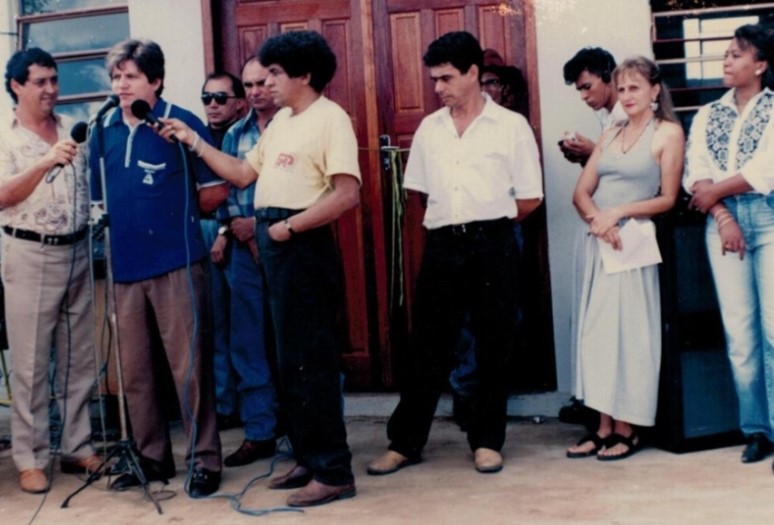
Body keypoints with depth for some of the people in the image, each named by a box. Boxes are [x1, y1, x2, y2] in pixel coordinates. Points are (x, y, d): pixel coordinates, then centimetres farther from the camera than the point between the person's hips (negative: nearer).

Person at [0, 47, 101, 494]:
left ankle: (78, 448, 19)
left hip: (78, 251, 5)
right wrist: (46, 162, -28)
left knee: (80, 360, 9)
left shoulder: (73, 129, 10)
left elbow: (92, 183, 17)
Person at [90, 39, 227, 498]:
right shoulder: (104, 131, 10)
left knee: (189, 366, -2)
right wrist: (126, 222, 6)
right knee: (135, 370, 10)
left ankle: (205, 460, 8)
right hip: (125, 267, 5)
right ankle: (151, 458, 23)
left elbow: (216, 190, 0)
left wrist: (174, 215, 5)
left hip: (176, 264, -5)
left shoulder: (182, 124, -3)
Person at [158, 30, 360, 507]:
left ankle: (334, 472, 2)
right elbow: (243, 174, 17)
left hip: (303, 245, -9)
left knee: (310, 360, -6)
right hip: (274, 245, 10)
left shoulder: (330, 118, -11)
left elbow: (347, 194, -20)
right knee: (290, 359, 14)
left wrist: (289, 227, -16)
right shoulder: (280, 121, 17)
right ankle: (310, 460, 24)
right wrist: (193, 140, 14)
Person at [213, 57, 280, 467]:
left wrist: (261, 223, -13)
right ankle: (259, 433, 16)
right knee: (247, 344, 7)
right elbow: (226, 187, 18)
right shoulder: (236, 134, 15)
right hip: (244, 249, 6)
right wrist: (224, 232, 6)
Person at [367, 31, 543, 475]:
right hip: (442, 245, 3)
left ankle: (487, 440, 17)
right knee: (428, 347, 5)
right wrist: (450, 219, 9)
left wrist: (486, 220, 5)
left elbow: (530, 198, 0)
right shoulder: (430, 128, 10)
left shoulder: (511, 125, -1)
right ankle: (405, 442, 12)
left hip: (492, 245, -3)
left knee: (494, 347, 5)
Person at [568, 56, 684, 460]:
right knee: (596, 331, 3)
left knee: (628, 330, -3)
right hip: (598, 242, 6)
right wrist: (597, 219, -12)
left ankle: (626, 431, 5)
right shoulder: (610, 135, 15)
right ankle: (604, 427, 9)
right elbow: (581, 192, 8)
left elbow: (667, 199, -6)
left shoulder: (668, 133, 0)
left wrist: (619, 212, -15)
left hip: (634, 241, -5)